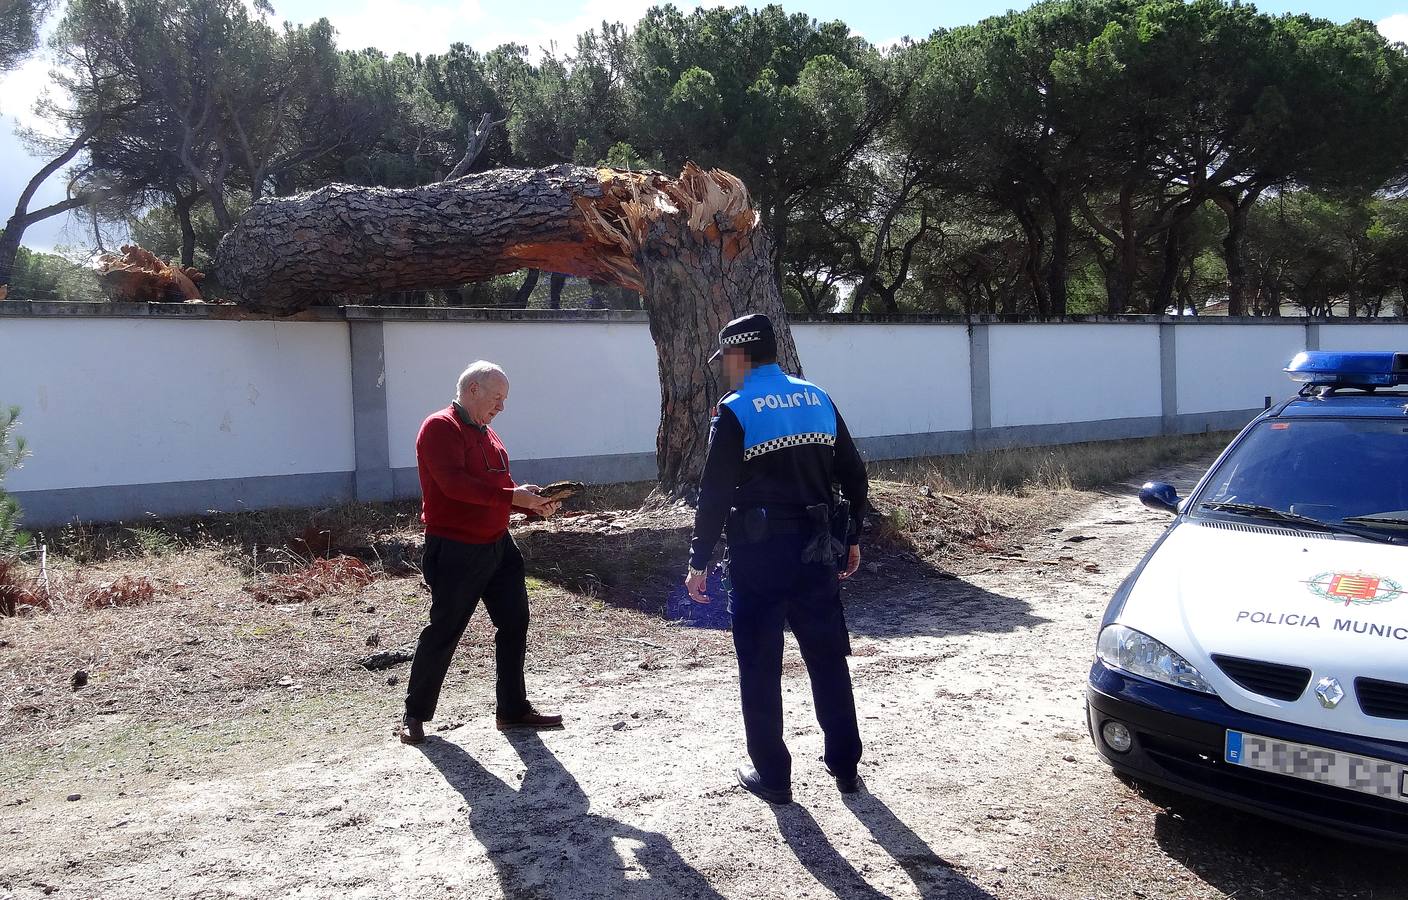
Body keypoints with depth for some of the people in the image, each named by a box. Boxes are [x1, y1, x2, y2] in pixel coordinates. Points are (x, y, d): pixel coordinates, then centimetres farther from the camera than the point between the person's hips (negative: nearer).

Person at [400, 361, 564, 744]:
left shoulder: (486, 433, 16)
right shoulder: (440, 428, -12)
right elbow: (454, 483, -24)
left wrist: (535, 503, 1)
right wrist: (512, 497, -26)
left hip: (498, 545, 9)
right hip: (455, 550, -9)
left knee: (514, 622, 9)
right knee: (444, 631, 1)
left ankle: (512, 709, 20)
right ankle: (415, 713, 17)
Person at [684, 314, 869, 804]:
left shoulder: (736, 411, -9)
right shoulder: (819, 401, 7)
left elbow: (715, 493, -12)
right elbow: (853, 476, 10)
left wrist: (699, 563, -5)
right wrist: (851, 539, 19)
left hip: (759, 556, -5)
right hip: (817, 551, 5)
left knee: (760, 667, 7)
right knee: (828, 658, 15)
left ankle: (772, 775, 14)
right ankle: (845, 766, 24)